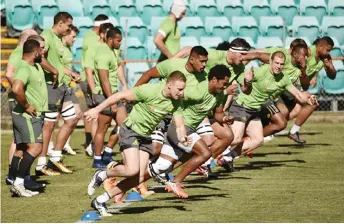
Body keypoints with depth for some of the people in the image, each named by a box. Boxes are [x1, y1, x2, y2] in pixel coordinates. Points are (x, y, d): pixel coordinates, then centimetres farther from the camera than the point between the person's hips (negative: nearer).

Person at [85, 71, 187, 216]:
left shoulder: (176, 102, -7)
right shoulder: (150, 91, -24)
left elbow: (180, 126, -6)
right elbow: (120, 96, -17)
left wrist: (182, 138, -31)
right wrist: (97, 110, -14)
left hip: (146, 136, 6)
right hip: (130, 130, -6)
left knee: (138, 179, -3)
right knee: (132, 170, -25)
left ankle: (100, 201, 9)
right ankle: (101, 175, 5)